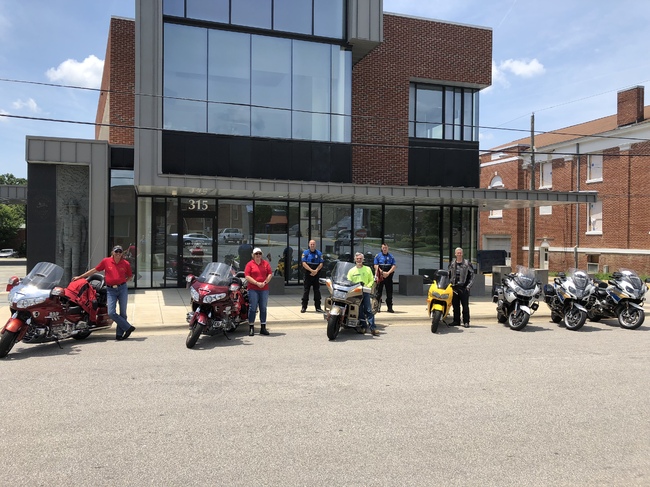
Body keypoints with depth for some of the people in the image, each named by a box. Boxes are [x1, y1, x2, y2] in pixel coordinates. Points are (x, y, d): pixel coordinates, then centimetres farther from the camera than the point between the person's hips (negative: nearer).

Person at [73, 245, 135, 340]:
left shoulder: (126, 263, 3)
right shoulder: (106, 261, 2)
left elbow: (130, 276, 17)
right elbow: (94, 270, 10)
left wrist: (123, 281, -1)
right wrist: (80, 277, 12)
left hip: (122, 289, 0)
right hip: (111, 290, 0)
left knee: (122, 312, 3)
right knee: (111, 313, -12)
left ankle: (119, 334, 13)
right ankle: (128, 327, -1)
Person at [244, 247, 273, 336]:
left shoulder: (266, 263, 11)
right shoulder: (250, 264, 2)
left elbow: (270, 274, 7)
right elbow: (247, 276, -6)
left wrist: (265, 282, -9)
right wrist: (257, 283, -13)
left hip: (264, 289, 3)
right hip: (253, 289, -3)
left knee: (263, 308, 7)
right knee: (253, 308, -4)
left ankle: (263, 328, 13)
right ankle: (251, 328, 3)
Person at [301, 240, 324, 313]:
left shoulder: (319, 253, 7)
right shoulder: (305, 253, 2)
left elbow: (321, 264, 1)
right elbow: (304, 263, -7)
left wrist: (316, 271, -14)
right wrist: (311, 270, -17)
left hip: (316, 274, 2)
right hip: (308, 274, -2)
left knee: (317, 291, 3)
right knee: (306, 290, 0)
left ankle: (318, 307, 7)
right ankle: (304, 307, 5)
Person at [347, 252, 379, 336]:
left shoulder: (367, 269, 12)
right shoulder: (351, 271, 10)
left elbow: (371, 280, 12)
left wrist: (368, 286, -6)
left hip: (365, 292, 0)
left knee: (369, 310, -9)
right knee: (359, 311, 0)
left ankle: (373, 328, -12)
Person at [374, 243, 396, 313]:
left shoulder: (391, 256, 10)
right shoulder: (378, 256, 5)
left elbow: (394, 266, 2)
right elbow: (376, 266, -3)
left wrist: (388, 273, -13)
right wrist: (382, 272, -14)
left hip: (389, 276, 2)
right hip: (380, 276, -2)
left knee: (389, 292, 3)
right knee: (379, 291, -1)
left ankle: (390, 307, 8)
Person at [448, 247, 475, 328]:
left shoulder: (467, 263, 1)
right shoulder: (452, 264, 14)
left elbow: (472, 275, 0)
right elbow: (449, 275, 22)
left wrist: (469, 285, -8)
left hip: (464, 288, -4)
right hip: (454, 287, 4)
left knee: (465, 305, -4)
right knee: (455, 305, 8)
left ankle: (466, 322, 0)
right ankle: (456, 321, 16)